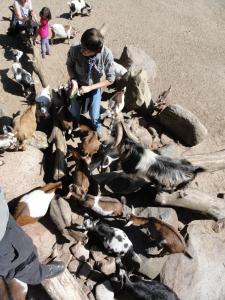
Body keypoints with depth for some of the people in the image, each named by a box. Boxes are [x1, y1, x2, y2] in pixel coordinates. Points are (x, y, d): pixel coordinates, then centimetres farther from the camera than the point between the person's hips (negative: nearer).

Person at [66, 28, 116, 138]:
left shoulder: (107, 54, -30)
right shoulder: (74, 50, -28)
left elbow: (110, 79, -20)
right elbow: (69, 65, -6)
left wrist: (90, 87, -26)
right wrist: (73, 79, -24)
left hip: (94, 88, -1)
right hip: (78, 86, 1)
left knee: (94, 117, 7)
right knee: (75, 115, 15)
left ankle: (97, 126, 46)